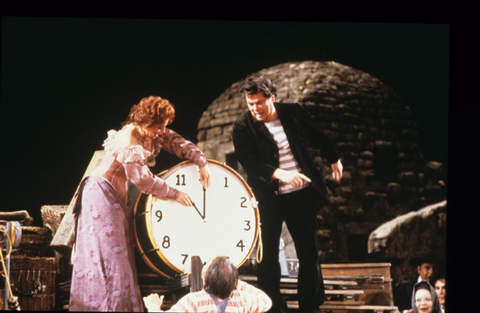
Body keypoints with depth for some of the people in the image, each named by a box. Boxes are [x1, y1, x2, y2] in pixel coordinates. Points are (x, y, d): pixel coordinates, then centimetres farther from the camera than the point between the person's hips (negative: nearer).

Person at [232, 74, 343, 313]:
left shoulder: (293, 113, 1)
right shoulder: (243, 127, -8)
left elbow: (317, 137, 18)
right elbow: (249, 163, -18)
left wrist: (334, 159, 30)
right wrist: (279, 174, -32)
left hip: (302, 195, 2)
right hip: (268, 199, -2)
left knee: (309, 253, 6)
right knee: (268, 257, 0)